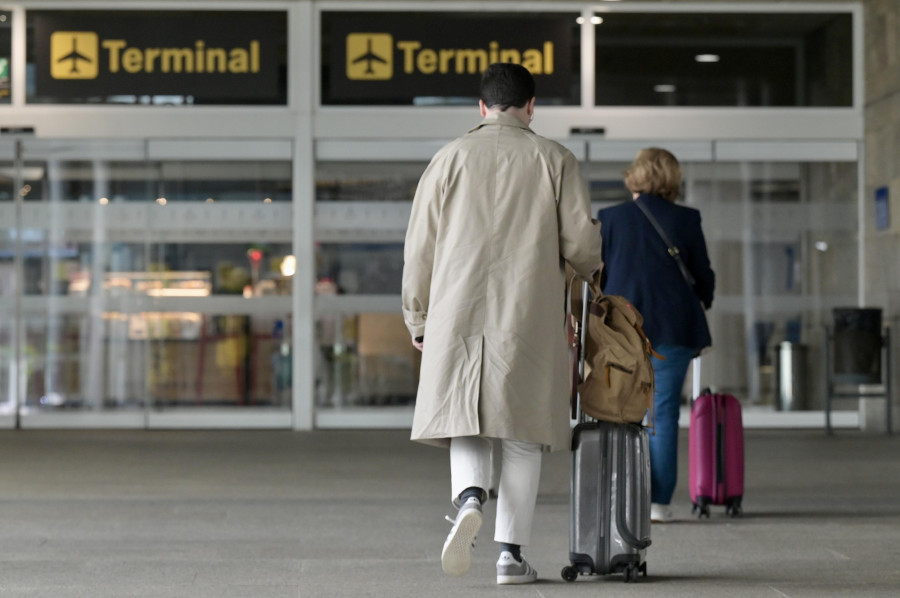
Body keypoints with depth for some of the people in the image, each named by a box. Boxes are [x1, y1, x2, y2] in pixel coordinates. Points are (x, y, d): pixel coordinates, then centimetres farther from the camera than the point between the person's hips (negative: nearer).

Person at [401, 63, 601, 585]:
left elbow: (420, 246, 6)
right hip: (530, 313, -1)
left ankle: (469, 500, -23)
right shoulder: (555, 160, 5)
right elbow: (582, 241, 0)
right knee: (522, 428, 5)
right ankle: (512, 551, 3)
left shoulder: (450, 159, 8)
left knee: (467, 422, 8)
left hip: (459, 311, 1)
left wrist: (418, 320, 14)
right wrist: (590, 267, 24)